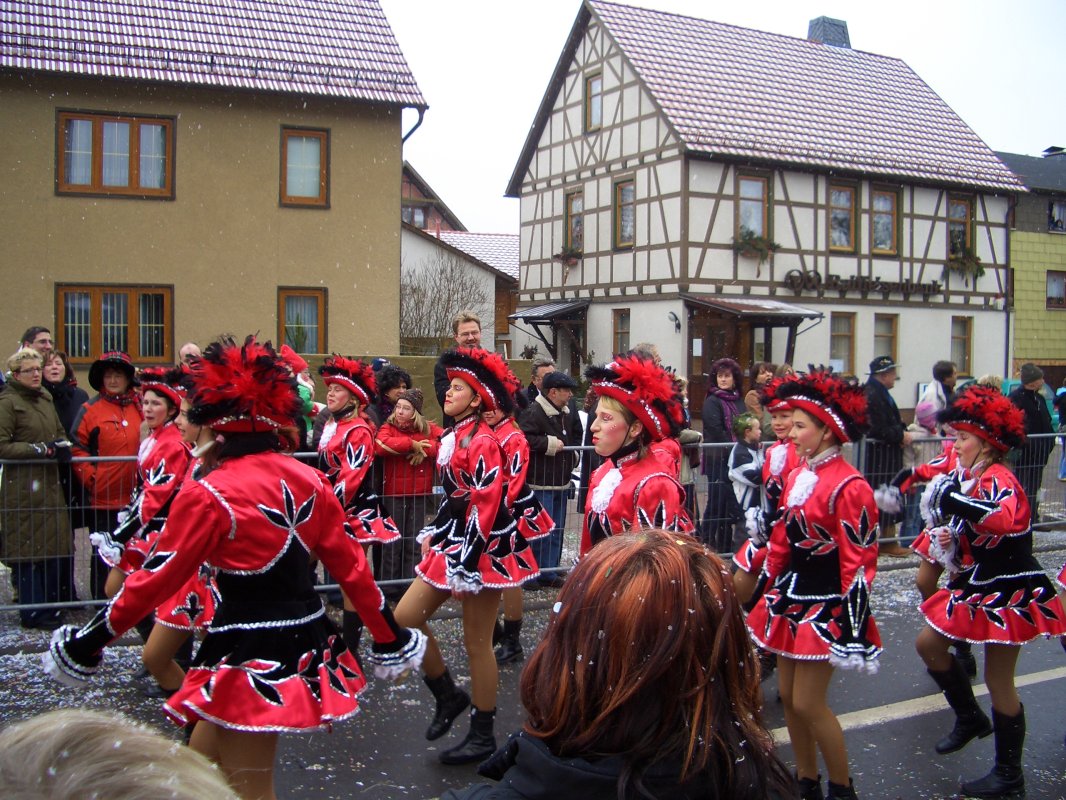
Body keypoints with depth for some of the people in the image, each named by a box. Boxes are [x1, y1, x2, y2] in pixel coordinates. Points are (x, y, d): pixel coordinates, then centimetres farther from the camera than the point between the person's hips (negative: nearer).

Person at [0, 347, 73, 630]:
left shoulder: (45, 399, 16)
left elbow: (60, 434, 26)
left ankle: (50, 603, 17)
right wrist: (42, 449, -16)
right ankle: (34, 612, 5)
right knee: (29, 548, -3)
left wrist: (63, 446, 4)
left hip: (50, 482, 7)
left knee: (56, 546, 5)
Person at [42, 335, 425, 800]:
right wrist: (389, 637, 12)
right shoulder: (308, 480, 1)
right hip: (305, 639, 7)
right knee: (202, 760, 24)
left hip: (252, 657, -7)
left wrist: (87, 642, 1)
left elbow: (158, 579, -12)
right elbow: (349, 564, 4)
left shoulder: (209, 495, -16)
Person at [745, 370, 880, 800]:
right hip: (791, 596, 8)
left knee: (808, 703, -3)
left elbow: (860, 563, -18)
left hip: (826, 603, -8)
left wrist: (854, 627, -19)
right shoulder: (797, 477, 7)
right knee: (787, 695, 13)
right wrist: (764, 597, 15)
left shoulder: (848, 487, -18)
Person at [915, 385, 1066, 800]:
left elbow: (1006, 520, -43)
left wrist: (954, 500, -42)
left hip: (1009, 593, -9)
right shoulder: (969, 478, 6)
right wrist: (948, 538, -1)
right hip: (977, 586, 9)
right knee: (928, 644, 13)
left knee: (998, 681, 0)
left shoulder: (999, 479, -21)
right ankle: (970, 718, 32)